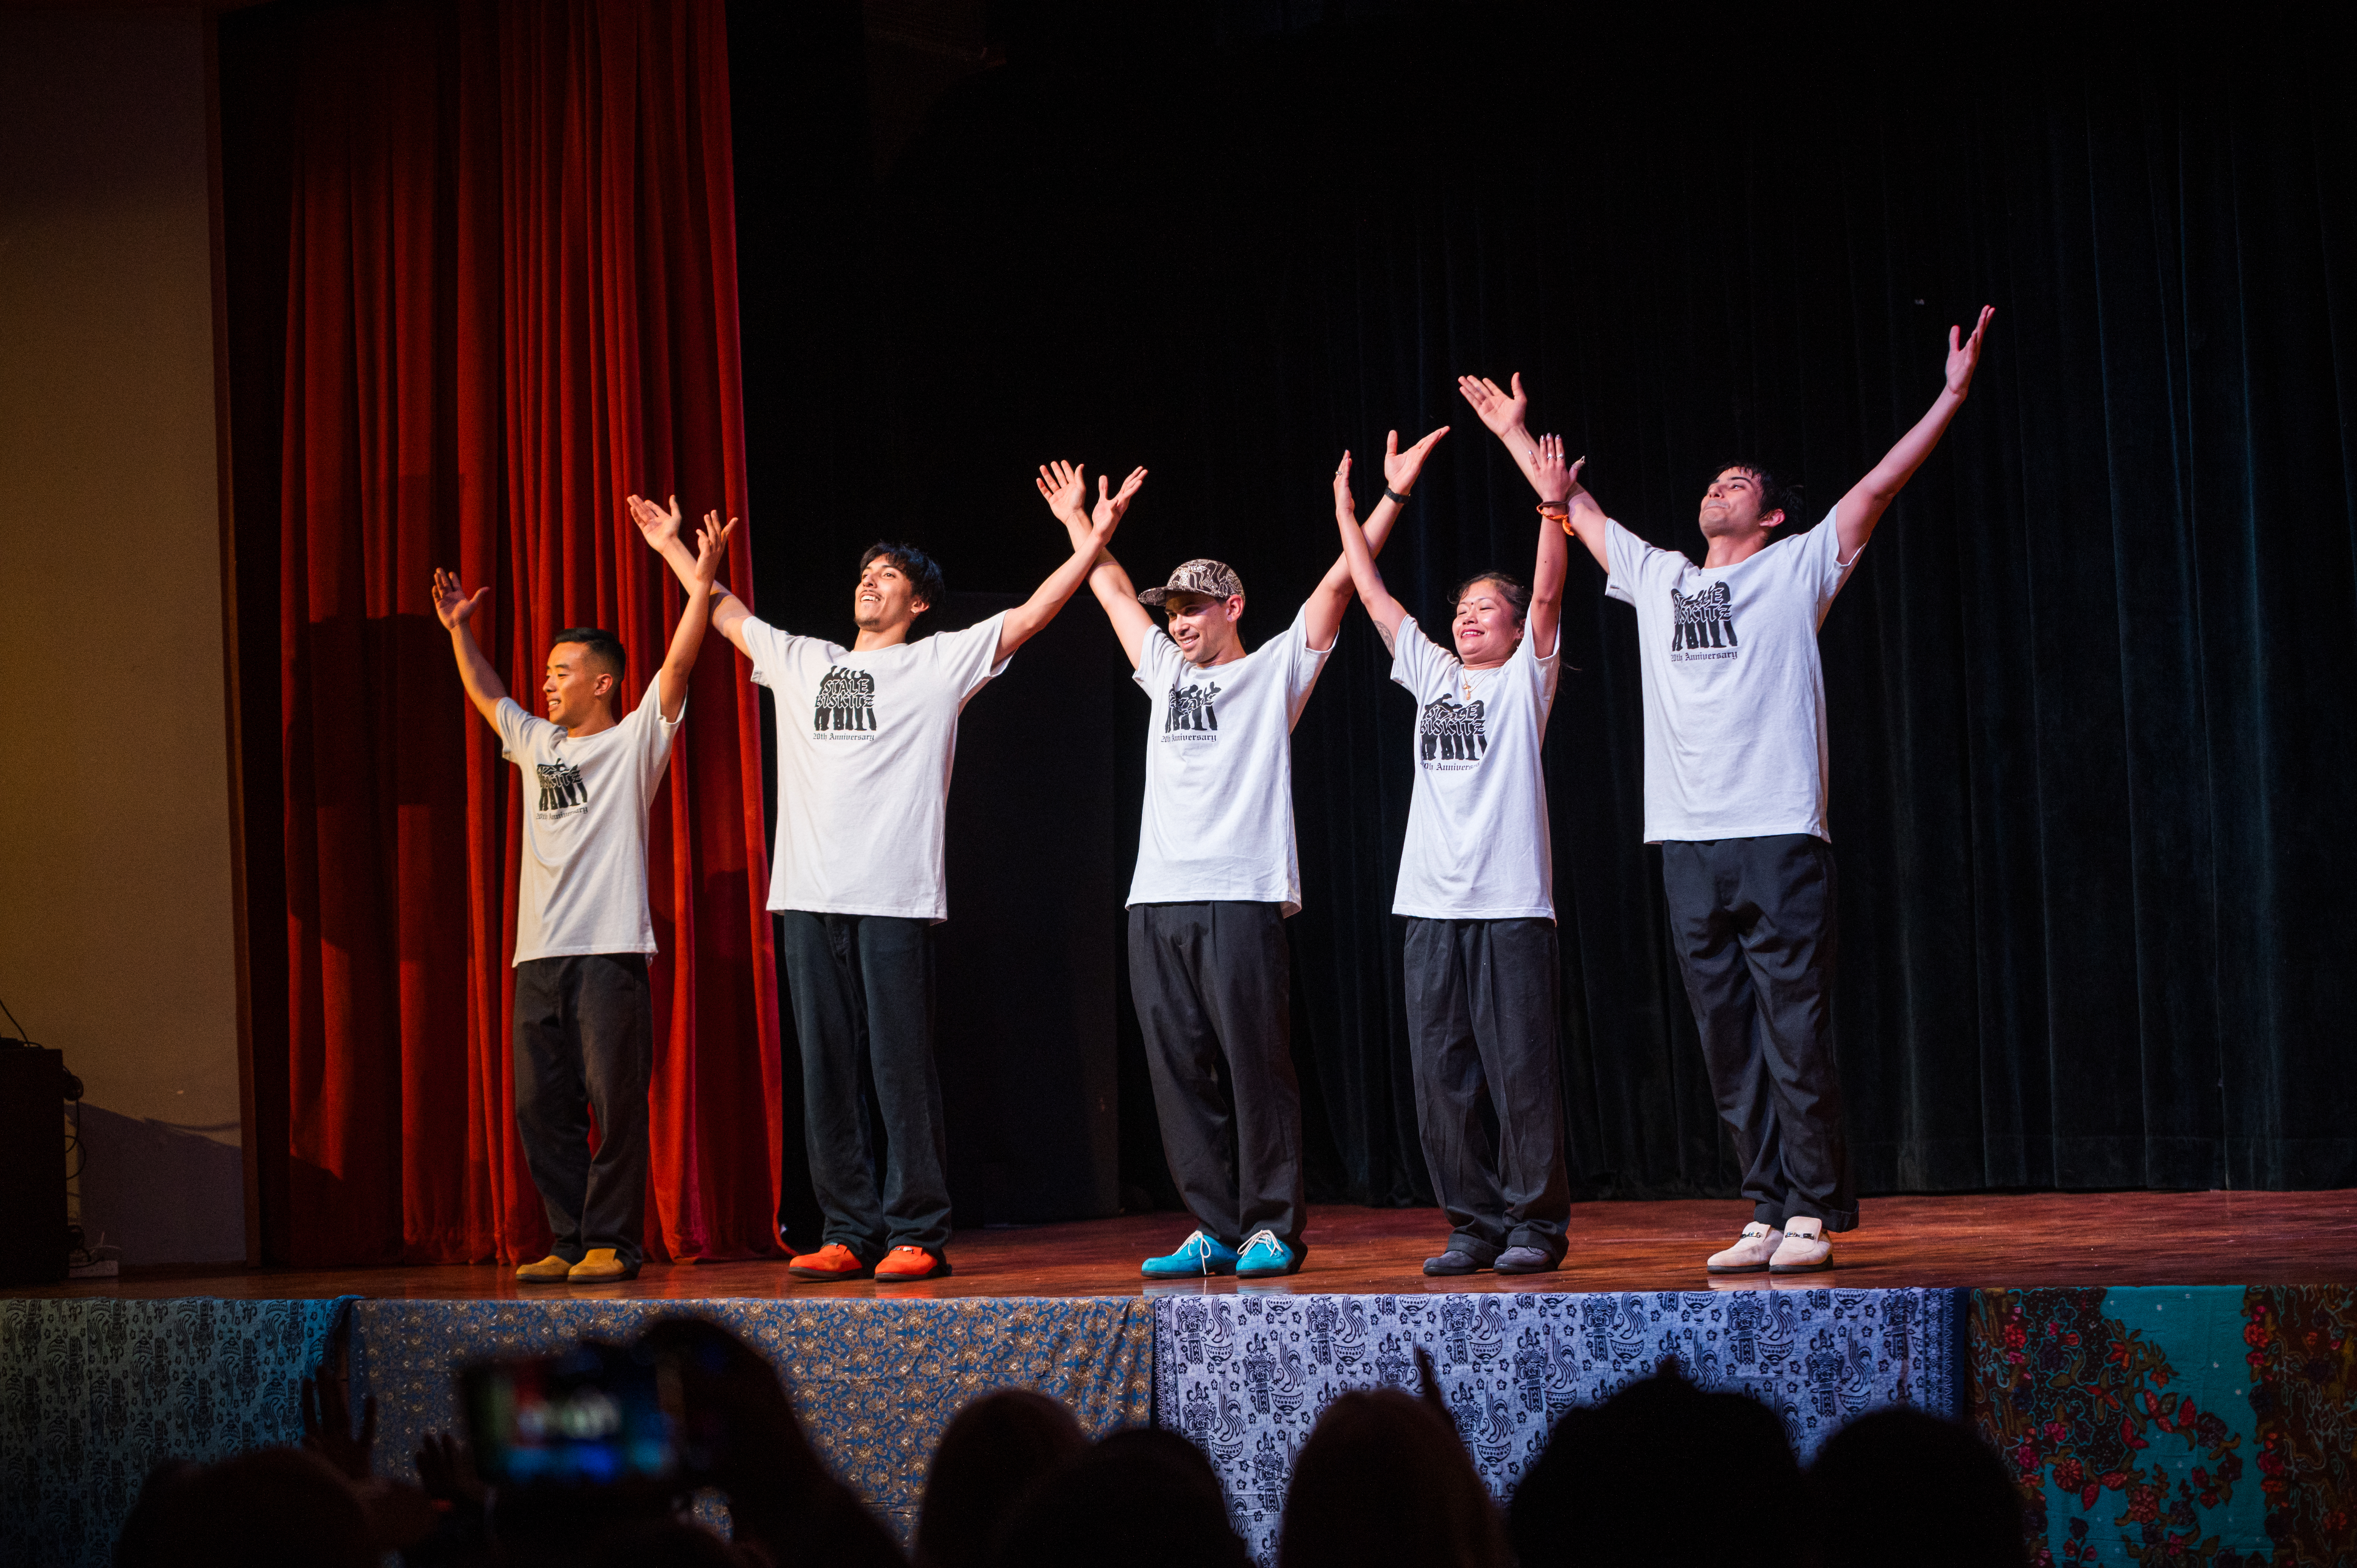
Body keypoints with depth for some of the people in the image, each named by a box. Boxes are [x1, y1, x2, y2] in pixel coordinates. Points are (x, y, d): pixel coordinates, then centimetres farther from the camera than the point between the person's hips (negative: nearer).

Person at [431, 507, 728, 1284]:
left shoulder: (634, 741, 3)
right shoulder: (535, 743, 19)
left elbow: (677, 666, -7)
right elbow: (485, 694, 33)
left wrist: (701, 581, -12)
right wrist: (459, 630, 28)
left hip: (609, 950, -7)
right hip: (539, 955, 7)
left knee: (615, 1100, -6)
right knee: (541, 1106, 5)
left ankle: (612, 1243, -2)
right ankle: (569, 1243, 11)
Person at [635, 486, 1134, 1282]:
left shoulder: (941, 662, 8)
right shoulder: (800, 661, 21)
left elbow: (1032, 614, 2)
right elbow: (727, 613, 34)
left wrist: (1093, 540, -5)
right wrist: (674, 548, 40)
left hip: (894, 897, -5)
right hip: (807, 898, 5)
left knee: (902, 1071, -5)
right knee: (827, 1074, 5)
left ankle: (916, 1236, -1)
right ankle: (849, 1233, 10)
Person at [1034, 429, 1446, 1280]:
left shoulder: (1275, 670, 9)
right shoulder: (1165, 672, 23)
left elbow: (1339, 581, 4)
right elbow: (1113, 590, 35)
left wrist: (1393, 495, 0)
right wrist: (1077, 521, 41)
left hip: (1240, 898, -6)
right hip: (1157, 901, 6)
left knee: (1256, 1066, -6)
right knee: (1180, 1073, 3)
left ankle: (1273, 1229, -1)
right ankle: (1216, 1231, 8)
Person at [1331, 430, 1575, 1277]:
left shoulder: (1526, 679, 6)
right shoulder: (1432, 675, 18)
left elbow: (1548, 595, -7)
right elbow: (1375, 597, 21)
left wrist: (1553, 508, -14)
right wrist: (1348, 515, 21)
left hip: (1512, 901, -5)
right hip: (1432, 905, 5)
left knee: (1520, 1072, -5)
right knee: (1442, 1074, 4)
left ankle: (1536, 1224, 1)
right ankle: (1476, 1224, 11)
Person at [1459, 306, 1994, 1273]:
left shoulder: (1798, 570, 8)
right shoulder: (1655, 578, 19)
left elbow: (1881, 482, 2)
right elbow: (1574, 506, 29)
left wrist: (1951, 397, -3)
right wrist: (1513, 432, 35)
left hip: (1781, 840, -5)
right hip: (1688, 846, 5)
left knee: (1796, 1039, -5)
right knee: (1728, 1047, 6)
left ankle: (1814, 1215, 1)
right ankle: (1767, 1212, 12)